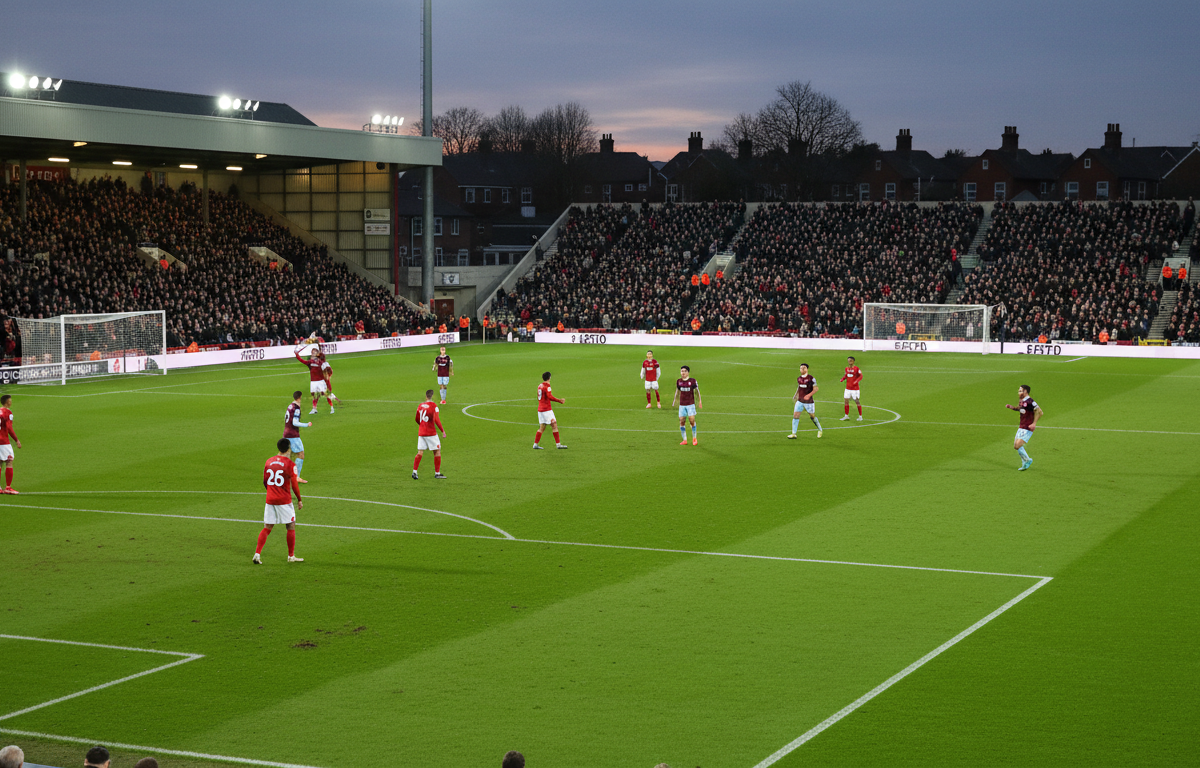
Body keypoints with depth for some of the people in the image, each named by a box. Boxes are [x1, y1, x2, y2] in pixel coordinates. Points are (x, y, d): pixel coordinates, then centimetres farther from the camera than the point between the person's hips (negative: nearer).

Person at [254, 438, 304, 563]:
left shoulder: (269, 461, 6)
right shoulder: (290, 464, -9)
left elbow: (265, 482, 13)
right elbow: (294, 484, -9)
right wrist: (299, 500, 1)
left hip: (270, 500, 5)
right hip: (284, 501, -5)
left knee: (266, 528, 9)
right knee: (291, 527, 9)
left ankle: (257, 554, -2)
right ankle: (291, 556, 14)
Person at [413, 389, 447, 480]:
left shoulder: (420, 406, 7)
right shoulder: (434, 406, -9)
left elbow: (417, 419, 15)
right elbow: (436, 420, -13)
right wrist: (443, 430, -4)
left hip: (421, 432, 5)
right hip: (431, 433, -5)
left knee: (420, 452, 6)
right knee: (437, 451, 5)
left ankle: (414, 472, -2)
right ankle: (437, 473, 5)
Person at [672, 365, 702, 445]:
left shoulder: (693, 381, -4)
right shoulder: (678, 381, 5)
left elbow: (697, 391, 8)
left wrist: (700, 401, 9)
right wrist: (674, 401, 20)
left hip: (691, 404, -3)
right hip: (682, 405, 3)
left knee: (692, 420, -10)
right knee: (682, 422, -1)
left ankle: (694, 438, 9)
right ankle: (684, 440, 9)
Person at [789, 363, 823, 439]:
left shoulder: (811, 379, -12)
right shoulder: (798, 378, 6)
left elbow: (816, 389, -15)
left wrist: (809, 395, -27)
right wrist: (796, 395, 20)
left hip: (809, 401, -5)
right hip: (800, 401, 5)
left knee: (812, 416, 7)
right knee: (795, 415, -7)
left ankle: (820, 430, 32)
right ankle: (793, 434, -4)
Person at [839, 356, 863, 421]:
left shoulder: (856, 368, -11)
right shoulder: (847, 368, 7)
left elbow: (861, 376, -8)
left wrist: (857, 381, -23)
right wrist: (843, 378, 0)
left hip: (855, 388, -6)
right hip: (848, 388, 6)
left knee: (857, 402, -1)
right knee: (846, 401, 3)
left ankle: (860, 417, 10)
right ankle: (846, 416, 14)